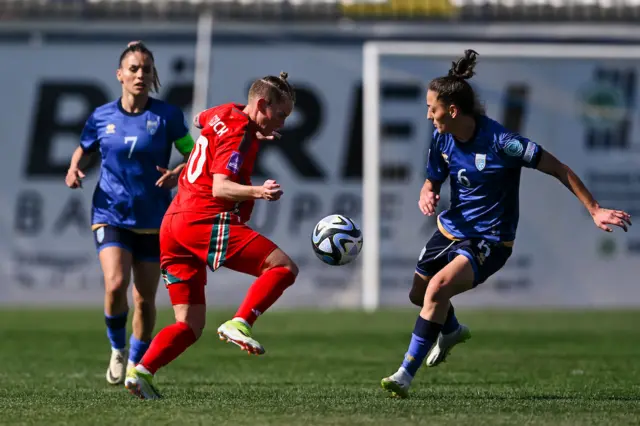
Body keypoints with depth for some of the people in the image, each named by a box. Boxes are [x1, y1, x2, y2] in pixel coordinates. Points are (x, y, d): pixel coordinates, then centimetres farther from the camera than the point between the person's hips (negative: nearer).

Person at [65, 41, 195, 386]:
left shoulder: (166, 116, -5)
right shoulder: (102, 117, 1)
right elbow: (83, 148, 18)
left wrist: (178, 174, -20)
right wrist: (73, 169, -3)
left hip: (153, 219, 0)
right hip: (111, 215, 0)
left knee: (145, 299, 5)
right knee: (115, 284, -22)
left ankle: (137, 363, 28)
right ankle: (117, 350, 5)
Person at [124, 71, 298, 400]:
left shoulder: (222, 115, 19)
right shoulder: (239, 134, -8)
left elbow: (200, 120, 45)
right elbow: (220, 188, -19)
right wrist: (257, 191, -35)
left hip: (173, 225, 9)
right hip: (206, 221, -9)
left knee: (190, 326, 8)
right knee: (284, 267, -12)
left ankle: (142, 371, -9)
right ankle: (240, 324, -23)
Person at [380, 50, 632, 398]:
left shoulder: (499, 141, -26)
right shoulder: (442, 139, -7)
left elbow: (557, 169, -20)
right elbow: (432, 182, 9)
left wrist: (594, 210, -21)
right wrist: (426, 196, -16)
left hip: (489, 241, -7)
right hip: (451, 228, 7)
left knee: (438, 287, -29)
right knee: (418, 294, 22)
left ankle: (406, 375, -20)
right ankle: (451, 331, 58)